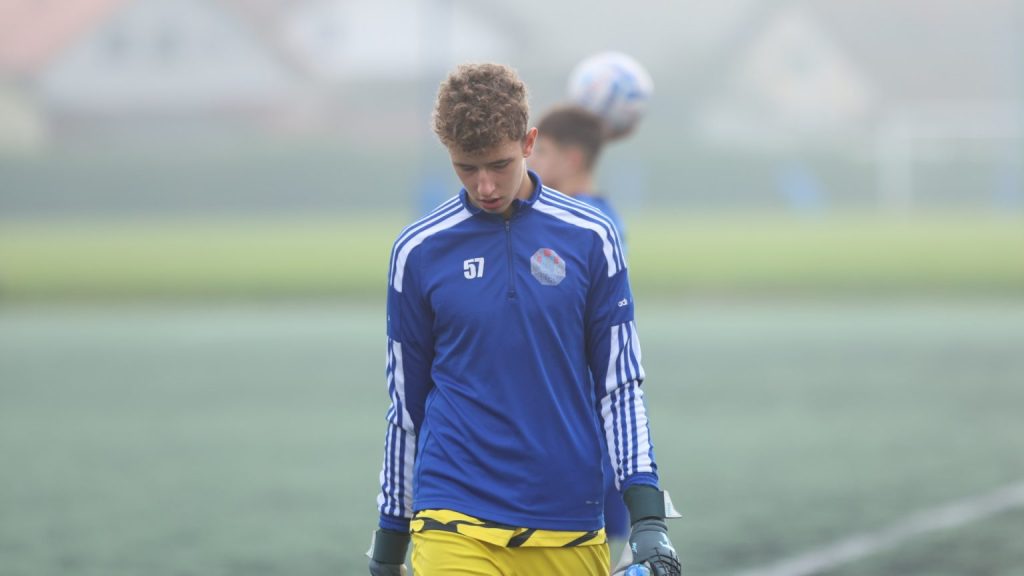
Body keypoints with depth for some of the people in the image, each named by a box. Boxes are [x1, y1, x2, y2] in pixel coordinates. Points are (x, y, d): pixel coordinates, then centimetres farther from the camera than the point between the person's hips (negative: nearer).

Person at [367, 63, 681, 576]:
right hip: (455, 526, -1)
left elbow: (620, 382, 6)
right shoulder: (418, 251, 3)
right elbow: (406, 402, 10)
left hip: (570, 533, 1)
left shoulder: (590, 238, 3)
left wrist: (648, 516, -5)